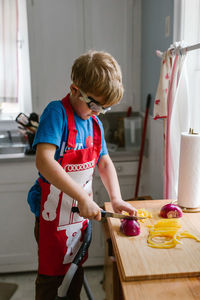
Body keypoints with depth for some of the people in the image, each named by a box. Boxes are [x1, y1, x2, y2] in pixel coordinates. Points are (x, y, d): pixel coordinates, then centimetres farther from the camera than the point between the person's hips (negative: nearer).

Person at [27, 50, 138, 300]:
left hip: (82, 212, 7)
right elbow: (44, 161, -30)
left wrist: (116, 198, -4)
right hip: (54, 213, -6)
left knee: (76, 269, 23)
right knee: (51, 275, 11)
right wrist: (83, 198, -30)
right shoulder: (56, 112, -18)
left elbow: (104, 162, 10)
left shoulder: (95, 123, 4)